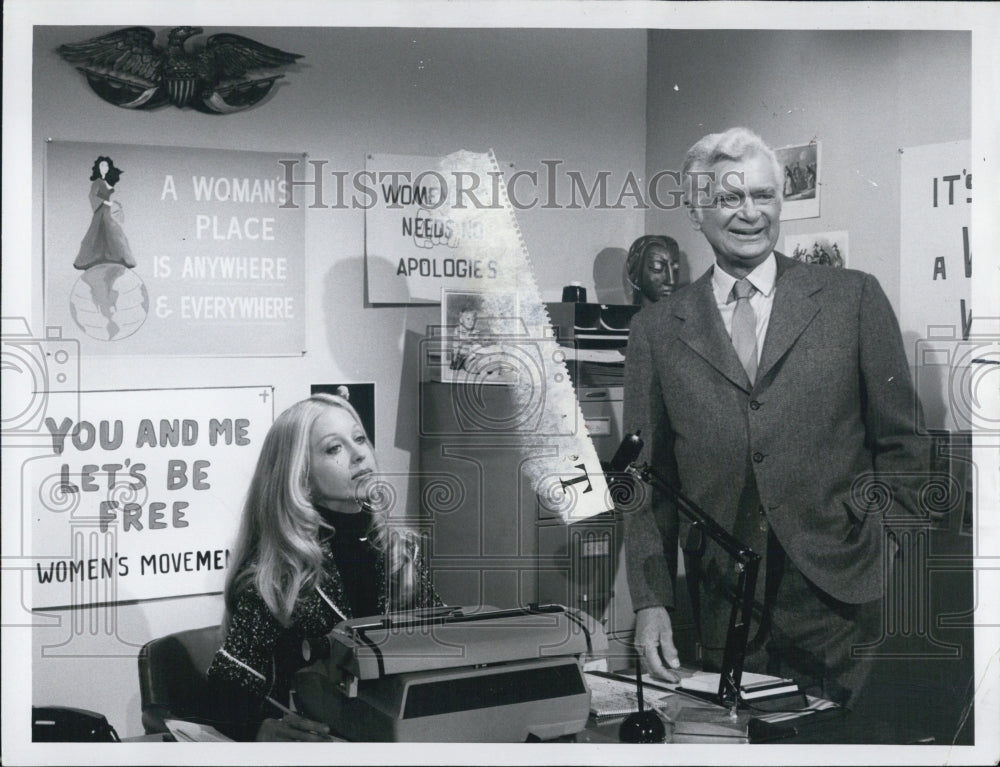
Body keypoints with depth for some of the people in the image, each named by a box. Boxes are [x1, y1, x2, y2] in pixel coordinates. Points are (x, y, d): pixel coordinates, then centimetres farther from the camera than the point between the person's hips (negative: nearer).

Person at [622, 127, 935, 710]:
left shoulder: (853, 299, 5)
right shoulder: (657, 330, 8)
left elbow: (902, 442, 6)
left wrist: (886, 561, -2)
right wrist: (651, 602, 1)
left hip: (842, 602, -1)